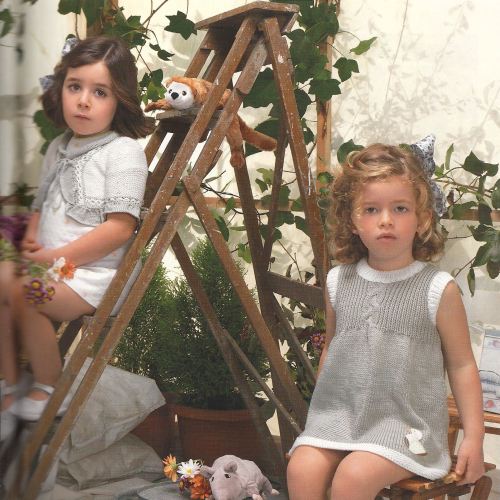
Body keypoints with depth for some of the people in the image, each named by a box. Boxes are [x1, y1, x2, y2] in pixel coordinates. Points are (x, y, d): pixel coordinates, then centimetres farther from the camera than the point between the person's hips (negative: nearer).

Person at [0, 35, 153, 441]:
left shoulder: (124, 151, -8)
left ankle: (49, 389, -5)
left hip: (93, 272, -7)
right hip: (47, 267, 7)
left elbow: (120, 227, -16)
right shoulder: (59, 148, 16)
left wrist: (56, 257, -17)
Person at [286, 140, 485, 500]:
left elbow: (462, 365, 1)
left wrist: (474, 436, -2)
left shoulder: (438, 289, -6)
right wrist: (322, 411, 20)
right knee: (303, 468, -21)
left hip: (406, 420, -3)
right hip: (341, 412, 4)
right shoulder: (339, 282, 6)